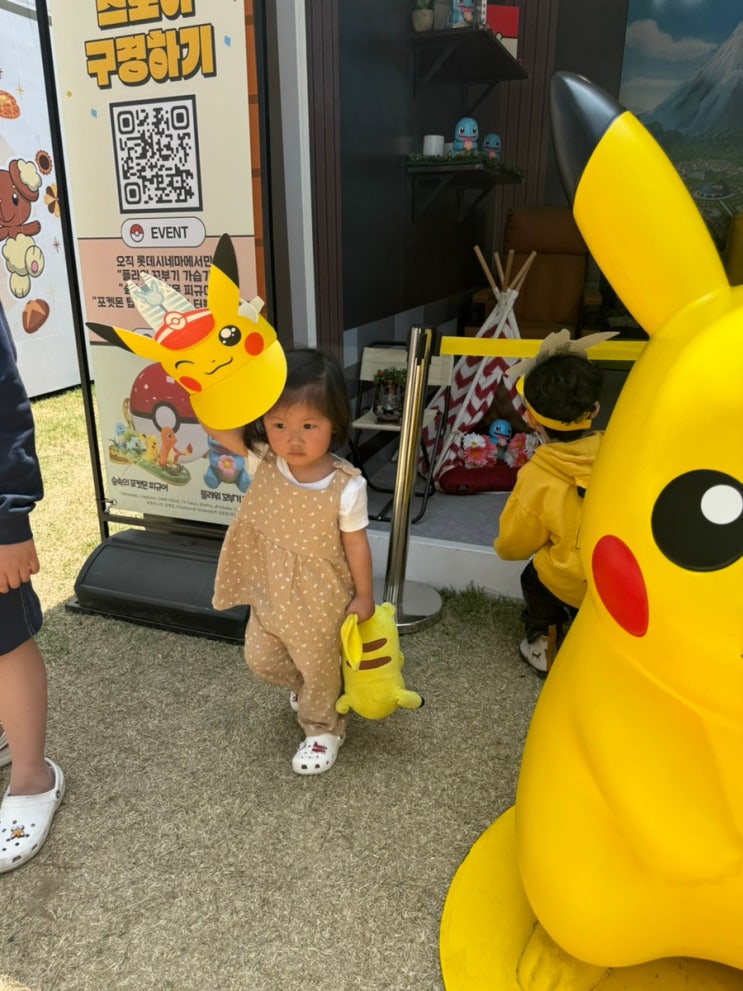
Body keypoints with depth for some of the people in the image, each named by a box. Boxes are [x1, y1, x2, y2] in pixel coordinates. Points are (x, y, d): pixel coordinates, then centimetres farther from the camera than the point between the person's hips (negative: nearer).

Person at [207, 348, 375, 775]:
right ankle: (304, 686, 58)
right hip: (269, 593, 5)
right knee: (261, 659, 26)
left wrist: (364, 596, -5)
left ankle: (323, 728, 50)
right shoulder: (263, 461, -19)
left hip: (320, 604, -4)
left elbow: (356, 544, -16)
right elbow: (216, 425, -26)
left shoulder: (346, 487, -28)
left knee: (319, 671, 19)